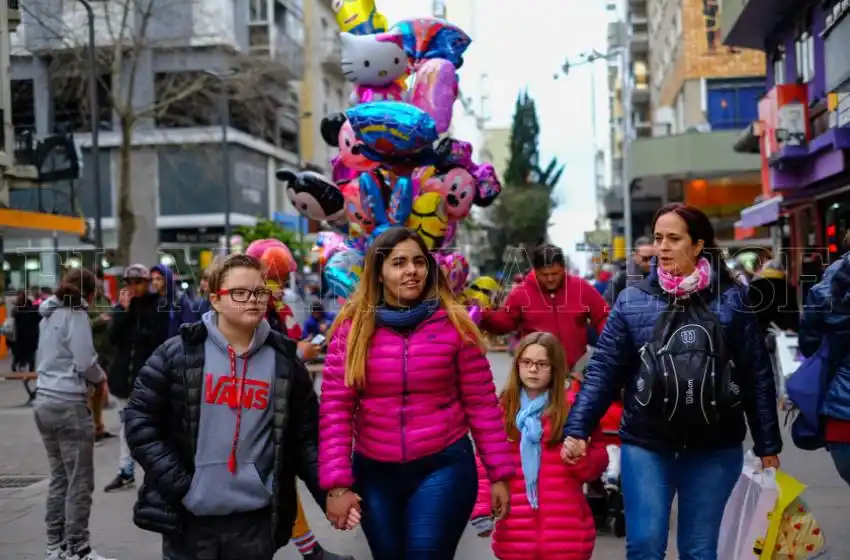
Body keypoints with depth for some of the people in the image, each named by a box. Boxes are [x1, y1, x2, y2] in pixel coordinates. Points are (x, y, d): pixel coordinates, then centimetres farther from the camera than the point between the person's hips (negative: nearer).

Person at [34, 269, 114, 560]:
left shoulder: (49, 315, 15)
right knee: (80, 482, -2)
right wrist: (101, 377, 5)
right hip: (69, 404, -9)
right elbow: (85, 363, -15)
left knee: (59, 477, 14)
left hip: (45, 401, 9)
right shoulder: (75, 314, -9)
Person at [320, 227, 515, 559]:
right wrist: (337, 484, -9)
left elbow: (481, 403, 0)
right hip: (374, 473, 2)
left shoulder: (454, 324, -4)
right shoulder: (352, 327, -3)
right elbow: (335, 409, -4)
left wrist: (499, 473, 0)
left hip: (444, 467, -2)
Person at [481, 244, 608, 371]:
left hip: (576, 370, 1)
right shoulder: (521, 293, -4)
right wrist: (483, 317, -20)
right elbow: (502, 323, 0)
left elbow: (603, 318, 3)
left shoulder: (582, 288, -2)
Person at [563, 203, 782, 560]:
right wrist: (577, 428, -11)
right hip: (646, 445, 0)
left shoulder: (731, 299, 0)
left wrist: (768, 445, 2)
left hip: (715, 449, 0)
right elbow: (604, 370, -1)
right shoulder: (632, 301, 1)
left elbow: (758, 376, 2)